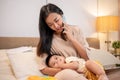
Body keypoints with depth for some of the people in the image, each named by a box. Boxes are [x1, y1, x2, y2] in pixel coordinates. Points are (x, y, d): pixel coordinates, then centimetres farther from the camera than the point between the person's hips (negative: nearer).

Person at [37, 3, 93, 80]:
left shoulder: (75, 30, 5)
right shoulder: (46, 39, 0)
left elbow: (86, 57, 2)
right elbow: (43, 69, -4)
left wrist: (72, 39, -7)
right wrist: (66, 70, -18)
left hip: (82, 70, 2)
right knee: (67, 73, -35)